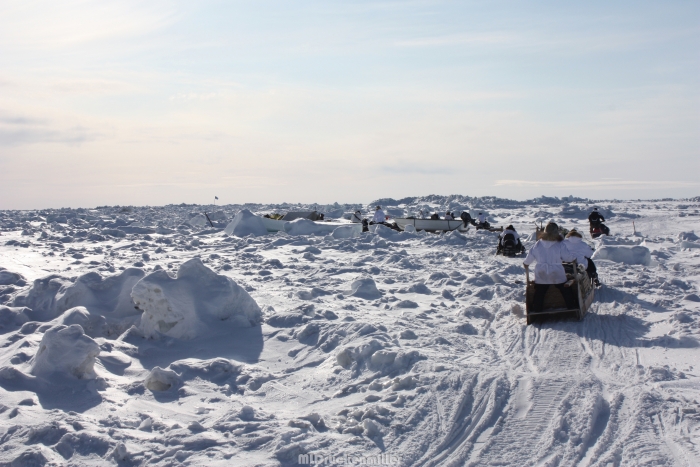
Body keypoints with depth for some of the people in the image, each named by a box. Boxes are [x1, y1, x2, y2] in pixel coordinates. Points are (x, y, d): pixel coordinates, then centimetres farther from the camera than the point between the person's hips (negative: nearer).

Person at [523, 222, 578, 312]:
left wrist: (526, 263, 24)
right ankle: (571, 306, 18)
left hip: (541, 275, 2)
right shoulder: (560, 244, -11)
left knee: (539, 293, 12)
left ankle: (536, 310, 13)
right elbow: (568, 256, -5)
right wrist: (574, 258, 18)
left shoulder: (538, 244, -2)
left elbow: (531, 255, 6)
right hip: (557, 274, -2)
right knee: (566, 291, 14)